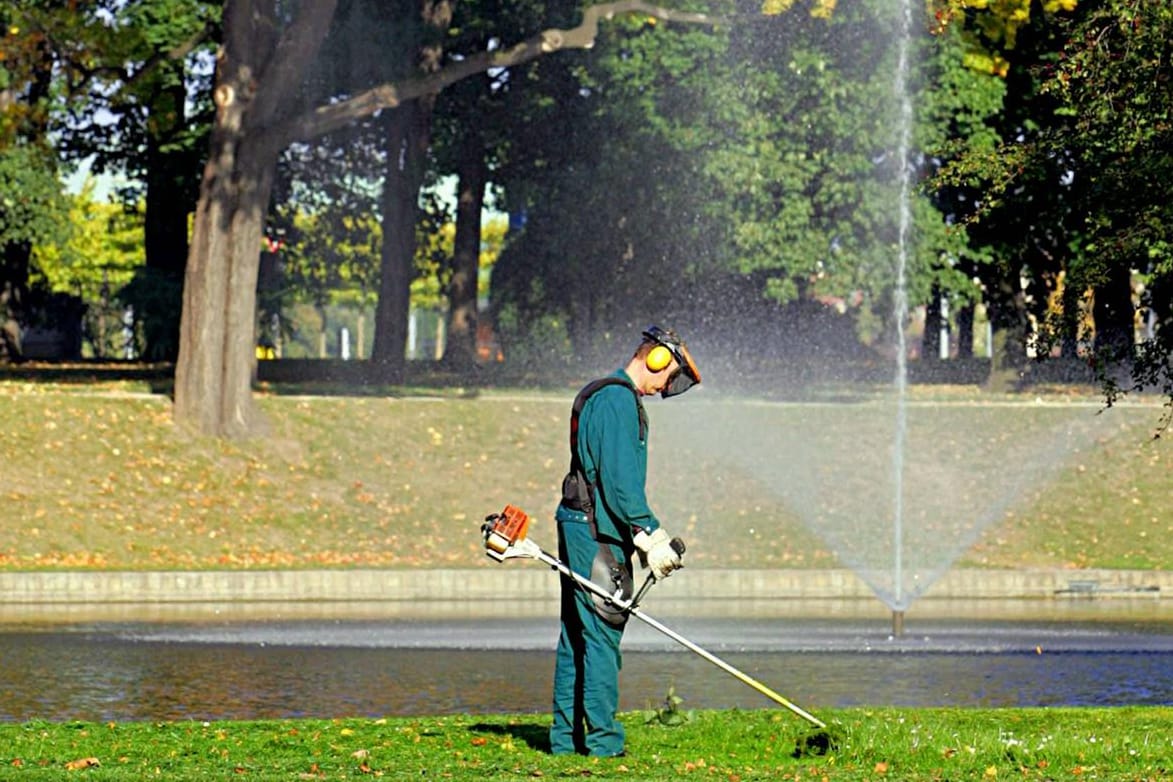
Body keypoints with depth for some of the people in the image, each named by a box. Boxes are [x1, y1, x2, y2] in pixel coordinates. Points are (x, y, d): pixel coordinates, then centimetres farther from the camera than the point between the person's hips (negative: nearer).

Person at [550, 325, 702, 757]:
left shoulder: (596, 395, 19)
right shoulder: (619, 400, -13)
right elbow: (621, 480, -20)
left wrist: (643, 537, 19)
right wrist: (652, 537, -18)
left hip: (576, 525, 11)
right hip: (598, 532, -11)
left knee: (576, 635, 12)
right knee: (602, 637, -8)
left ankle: (565, 737, 16)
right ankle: (602, 741, -7)